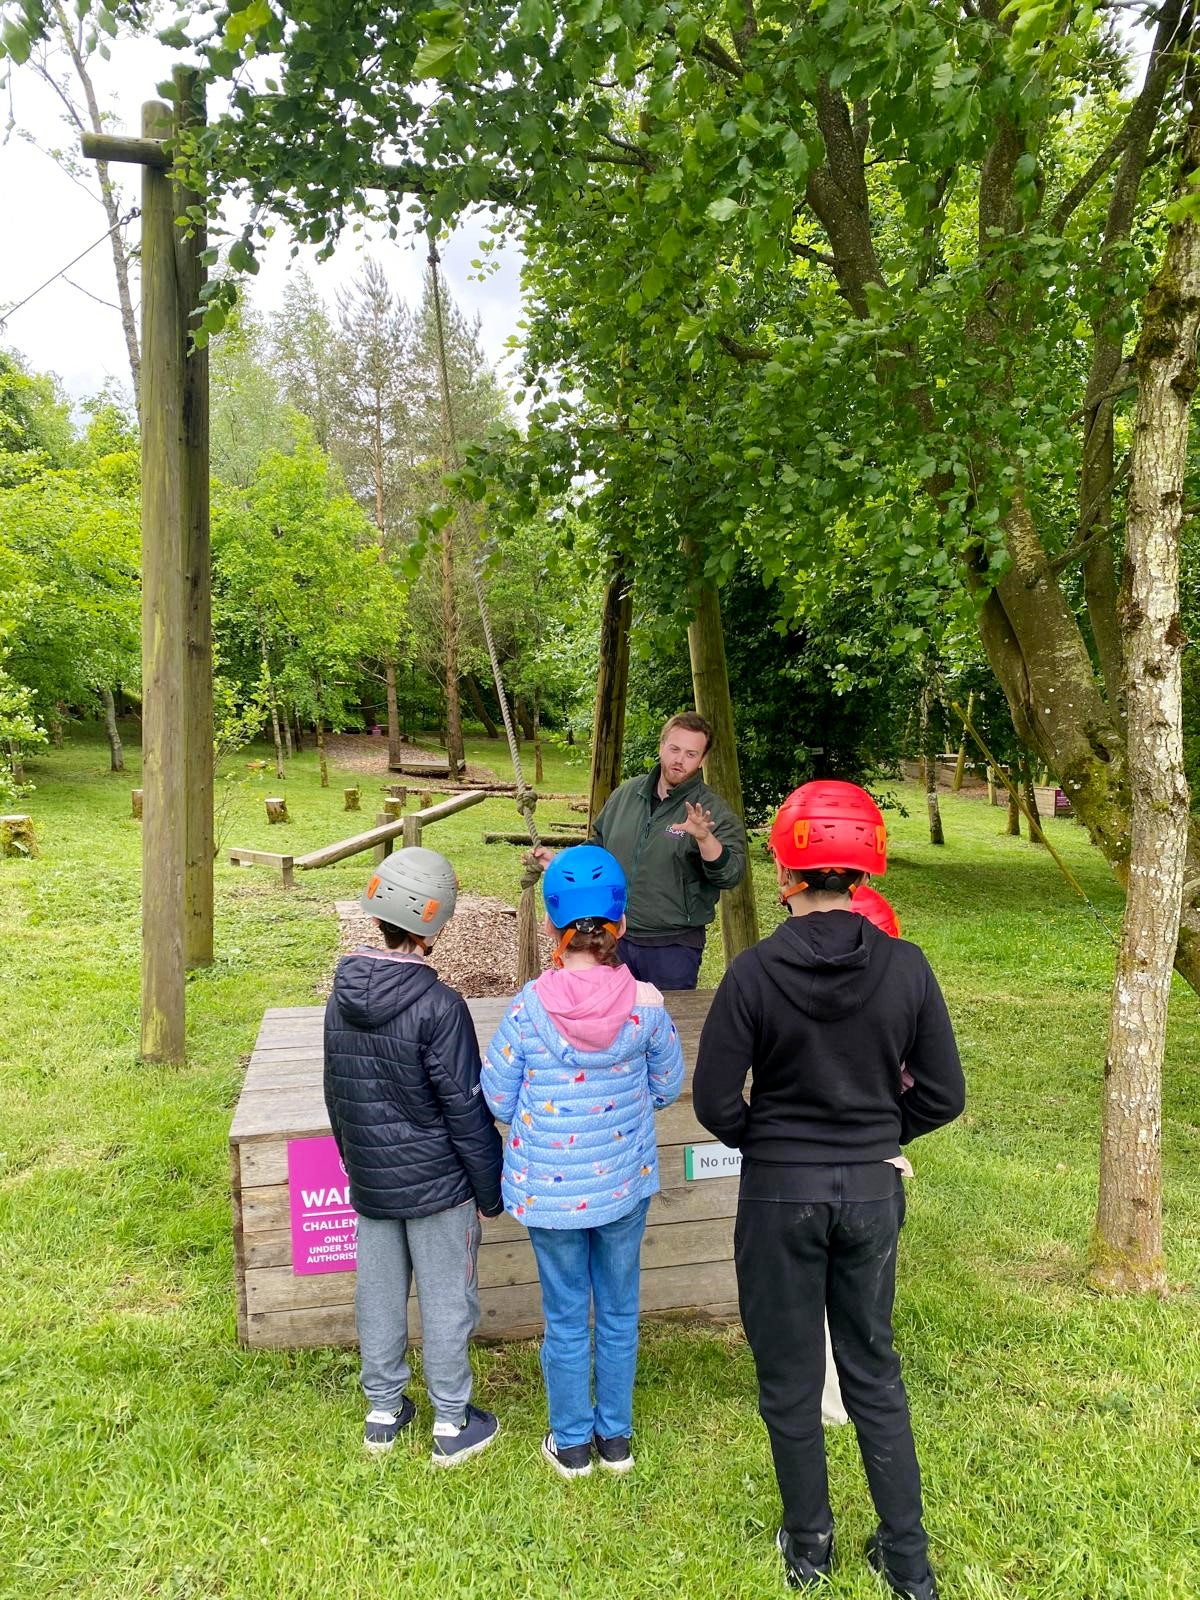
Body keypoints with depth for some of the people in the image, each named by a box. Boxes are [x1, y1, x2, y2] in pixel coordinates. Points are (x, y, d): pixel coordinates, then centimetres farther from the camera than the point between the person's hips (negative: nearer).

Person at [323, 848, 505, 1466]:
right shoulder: (438, 1005, -24)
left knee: (378, 1294, 18)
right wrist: (490, 1190, -7)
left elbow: (335, 1094, 9)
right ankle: (451, 1425, 24)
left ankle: (383, 1411, 34)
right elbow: (466, 1108, -18)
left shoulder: (343, 996, -3)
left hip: (369, 1182, 6)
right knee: (446, 1302, 10)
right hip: (437, 1183, -6)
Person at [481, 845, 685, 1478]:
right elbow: (666, 1086, 0)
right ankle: (615, 1437, 37)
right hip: (625, 1184, 2)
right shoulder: (645, 1003, -16)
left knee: (566, 1319, 17)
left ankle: (571, 1443, 35)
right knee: (619, 1313, 20)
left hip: (551, 1189, -1)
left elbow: (498, 1100, -9)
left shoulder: (530, 1006, -21)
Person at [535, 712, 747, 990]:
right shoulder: (626, 793, 5)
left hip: (673, 947, -4)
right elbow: (598, 847, 19)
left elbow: (731, 875, -24)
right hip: (614, 937, 4)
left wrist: (704, 838, -40)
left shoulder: (715, 812, -11)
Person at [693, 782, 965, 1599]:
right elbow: (942, 1096, -4)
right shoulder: (906, 966, -12)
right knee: (875, 1371, 21)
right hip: (872, 1191, 3)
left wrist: (765, 1142, 5)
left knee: (791, 1379, 17)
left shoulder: (755, 971, -19)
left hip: (779, 1195, -2)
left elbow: (716, 1103, -14)